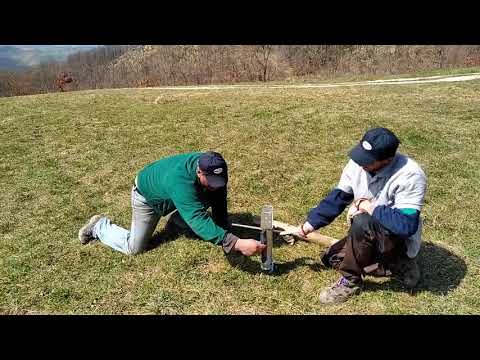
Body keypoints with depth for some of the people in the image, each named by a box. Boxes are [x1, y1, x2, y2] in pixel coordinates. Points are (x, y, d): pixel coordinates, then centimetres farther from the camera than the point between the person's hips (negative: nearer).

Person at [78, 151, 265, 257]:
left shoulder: (214, 171, -27)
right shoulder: (180, 181, -49)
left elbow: (220, 204, -13)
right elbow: (200, 222, -56)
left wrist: (224, 232, -20)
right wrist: (237, 243, -64)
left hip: (175, 197, 7)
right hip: (148, 196, -6)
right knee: (134, 248, -4)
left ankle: (178, 218, 29)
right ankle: (99, 226, 21)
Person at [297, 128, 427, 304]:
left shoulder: (410, 176, -32)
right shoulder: (358, 164, -13)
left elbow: (407, 224, -38)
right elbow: (337, 198, -4)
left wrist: (367, 206, -32)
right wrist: (310, 224, -8)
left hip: (401, 241, -7)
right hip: (369, 235, 8)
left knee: (362, 222, -35)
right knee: (331, 258, 7)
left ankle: (351, 281, -11)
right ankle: (397, 265, 8)